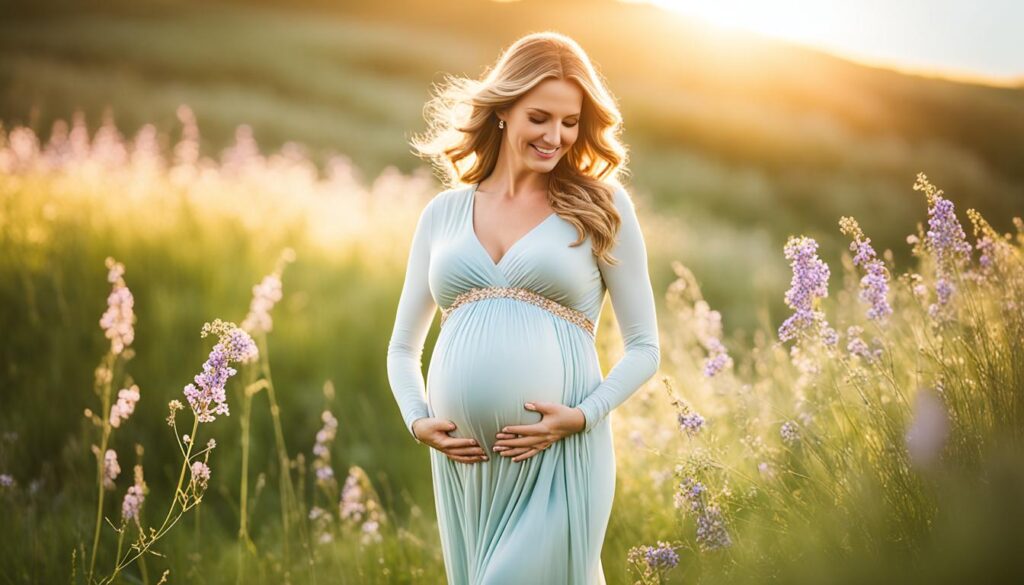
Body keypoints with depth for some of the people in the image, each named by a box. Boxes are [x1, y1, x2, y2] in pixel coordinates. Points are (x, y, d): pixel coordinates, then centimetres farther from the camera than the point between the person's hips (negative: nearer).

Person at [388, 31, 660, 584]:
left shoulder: (601, 205, 4)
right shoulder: (444, 213, 12)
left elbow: (644, 346, 4)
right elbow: (403, 347, 18)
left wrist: (584, 416, -11)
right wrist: (417, 421, 0)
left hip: (560, 456, -3)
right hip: (462, 458, 3)